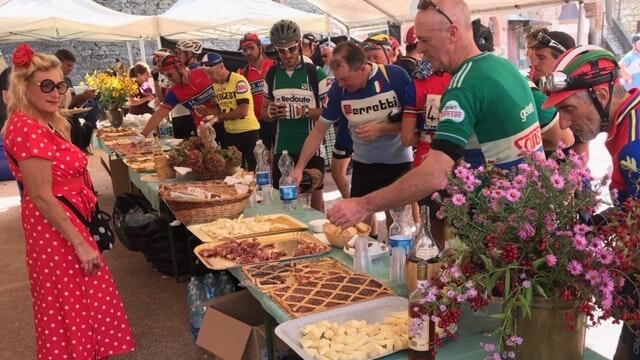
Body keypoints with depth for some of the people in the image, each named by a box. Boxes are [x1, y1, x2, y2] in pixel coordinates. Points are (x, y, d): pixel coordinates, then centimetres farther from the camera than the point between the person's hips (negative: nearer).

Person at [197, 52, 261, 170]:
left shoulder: (239, 81, -14)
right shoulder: (216, 84, 10)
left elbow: (243, 111, -21)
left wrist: (220, 117, -14)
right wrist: (208, 111, -1)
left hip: (248, 132, -8)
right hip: (230, 133, 8)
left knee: (253, 169, -3)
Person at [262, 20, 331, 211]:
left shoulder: (316, 73, -6)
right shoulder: (272, 75, 7)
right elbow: (264, 109, 16)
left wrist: (303, 111, -21)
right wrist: (270, 112, -7)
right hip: (282, 147, 4)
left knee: (315, 196, 6)